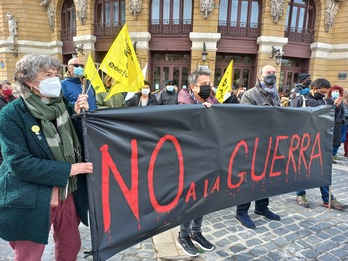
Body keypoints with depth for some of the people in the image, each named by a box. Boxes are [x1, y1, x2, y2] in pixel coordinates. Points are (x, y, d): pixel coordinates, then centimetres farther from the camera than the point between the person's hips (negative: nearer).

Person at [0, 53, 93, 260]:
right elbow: (19, 162, -19)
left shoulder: (61, 104, 2)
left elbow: (77, 141, 6)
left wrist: (78, 114, -10)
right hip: (31, 201, -5)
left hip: (67, 192, 5)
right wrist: (68, 170, -21)